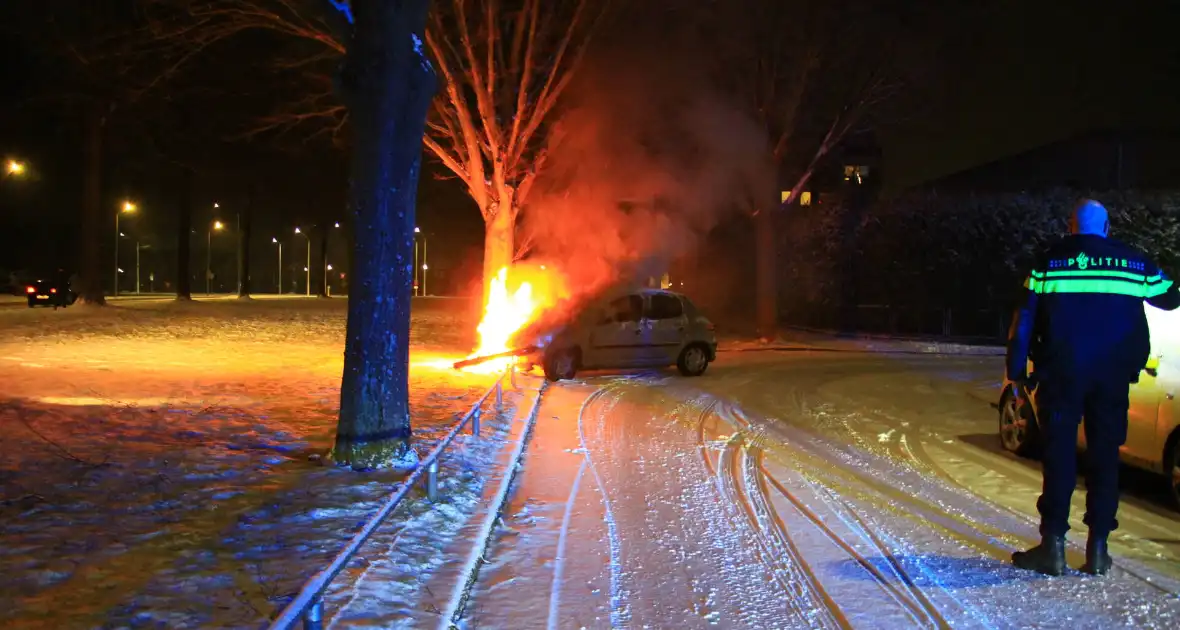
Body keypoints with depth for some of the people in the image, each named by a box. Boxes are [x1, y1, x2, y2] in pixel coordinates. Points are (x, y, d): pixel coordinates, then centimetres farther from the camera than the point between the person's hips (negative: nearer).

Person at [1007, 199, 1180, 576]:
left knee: (1059, 455, 0)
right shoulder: (1133, 263, 8)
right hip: (1113, 374, 2)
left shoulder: (1049, 263, 2)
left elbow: (1024, 321, -1)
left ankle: (1053, 544, -3)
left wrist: (1017, 371, 4)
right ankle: (1098, 548, 8)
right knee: (1105, 456, 8)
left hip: (1062, 373, -2)